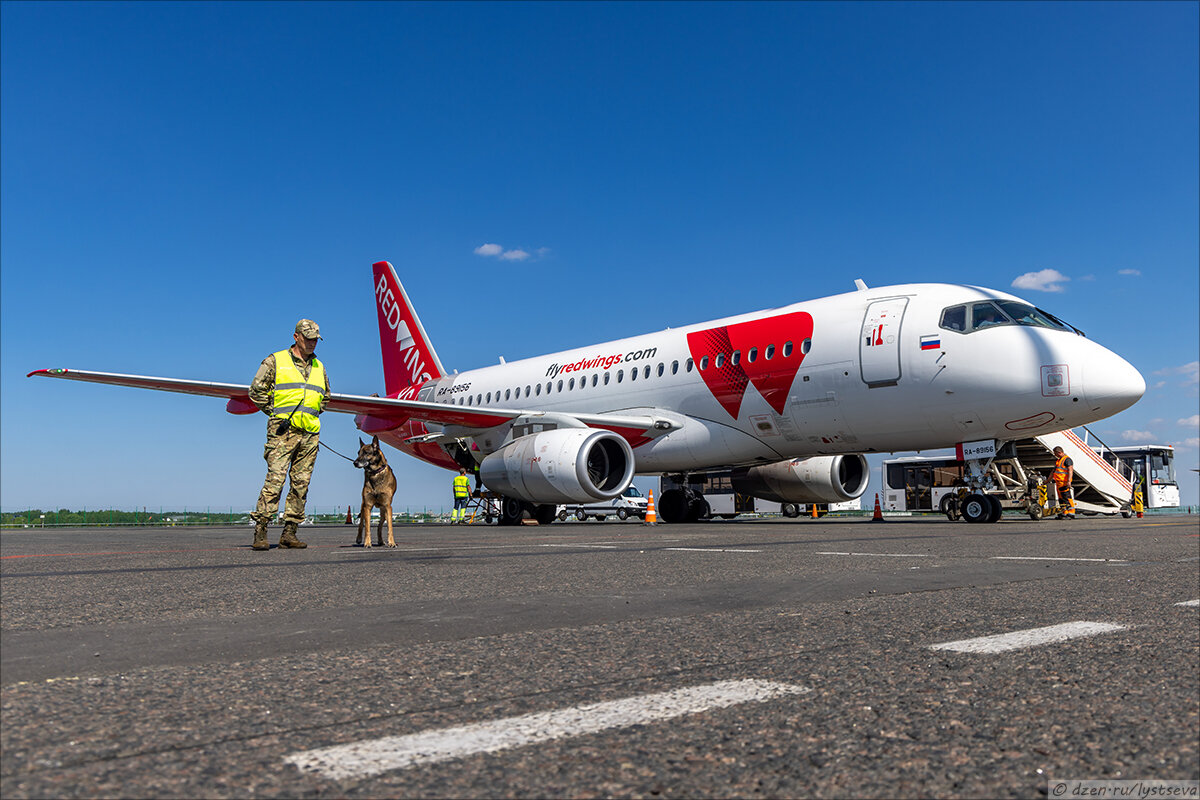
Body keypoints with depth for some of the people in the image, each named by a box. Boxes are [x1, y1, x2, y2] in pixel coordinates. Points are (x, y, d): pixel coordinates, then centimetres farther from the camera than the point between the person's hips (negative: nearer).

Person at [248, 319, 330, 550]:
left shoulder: (319, 367, 18)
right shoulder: (275, 361, 3)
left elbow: (325, 396, 31)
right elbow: (256, 390, 2)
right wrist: (275, 412, 0)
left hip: (310, 432, 5)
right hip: (283, 430, -5)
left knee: (301, 483, 3)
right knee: (275, 479, -13)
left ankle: (289, 533, 8)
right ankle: (260, 532, -10)